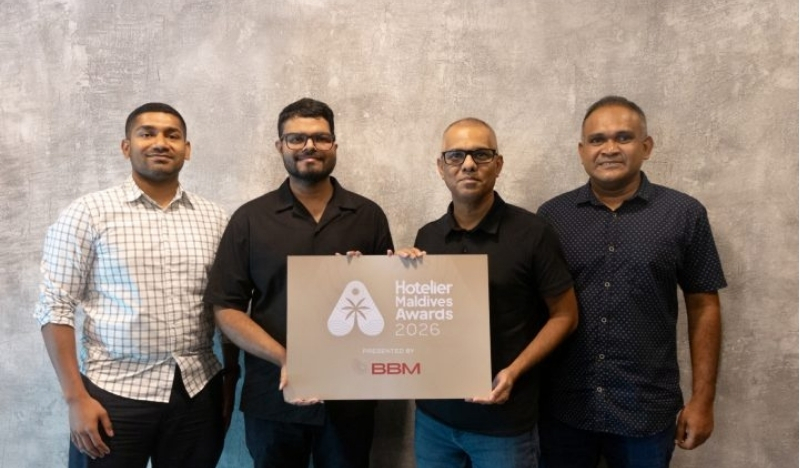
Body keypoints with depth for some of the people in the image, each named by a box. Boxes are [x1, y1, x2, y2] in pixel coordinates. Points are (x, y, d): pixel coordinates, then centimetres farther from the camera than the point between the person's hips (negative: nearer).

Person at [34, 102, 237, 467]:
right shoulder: (88, 213, -5)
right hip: (114, 393, -3)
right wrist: (76, 398, -9)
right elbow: (56, 307, -6)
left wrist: (231, 381, 5)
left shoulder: (214, 218, 4)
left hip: (198, 390, 3)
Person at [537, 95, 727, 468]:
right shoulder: (551, 215, -1)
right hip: (563, 407, 1)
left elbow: (703, 307, 1)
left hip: (647, 410, -1)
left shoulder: (684, 214, -3)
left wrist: (702, 399, -1)